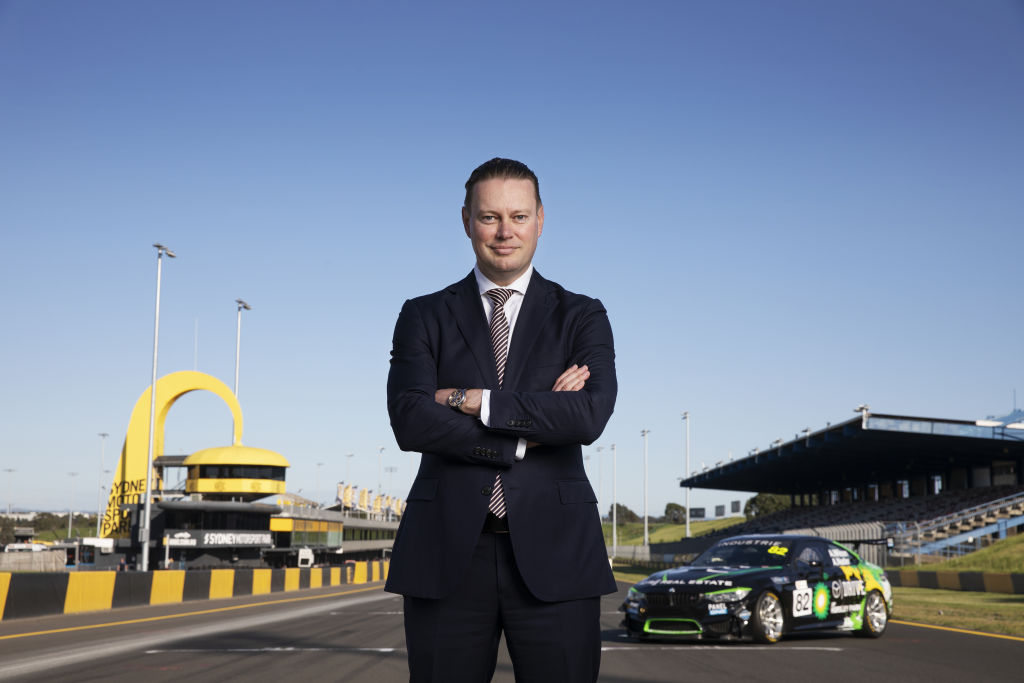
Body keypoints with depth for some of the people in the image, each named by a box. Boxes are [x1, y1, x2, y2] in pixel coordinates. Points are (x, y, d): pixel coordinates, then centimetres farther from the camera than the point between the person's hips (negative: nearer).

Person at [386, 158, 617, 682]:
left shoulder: (582, 317, 8)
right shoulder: (424, 317, 9)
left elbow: (591, 415, -10)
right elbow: (410, 422, -7)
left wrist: (472, 399, -10)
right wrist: (527, 433, -10)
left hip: (553, 553, 0)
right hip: (448, 554, 1)